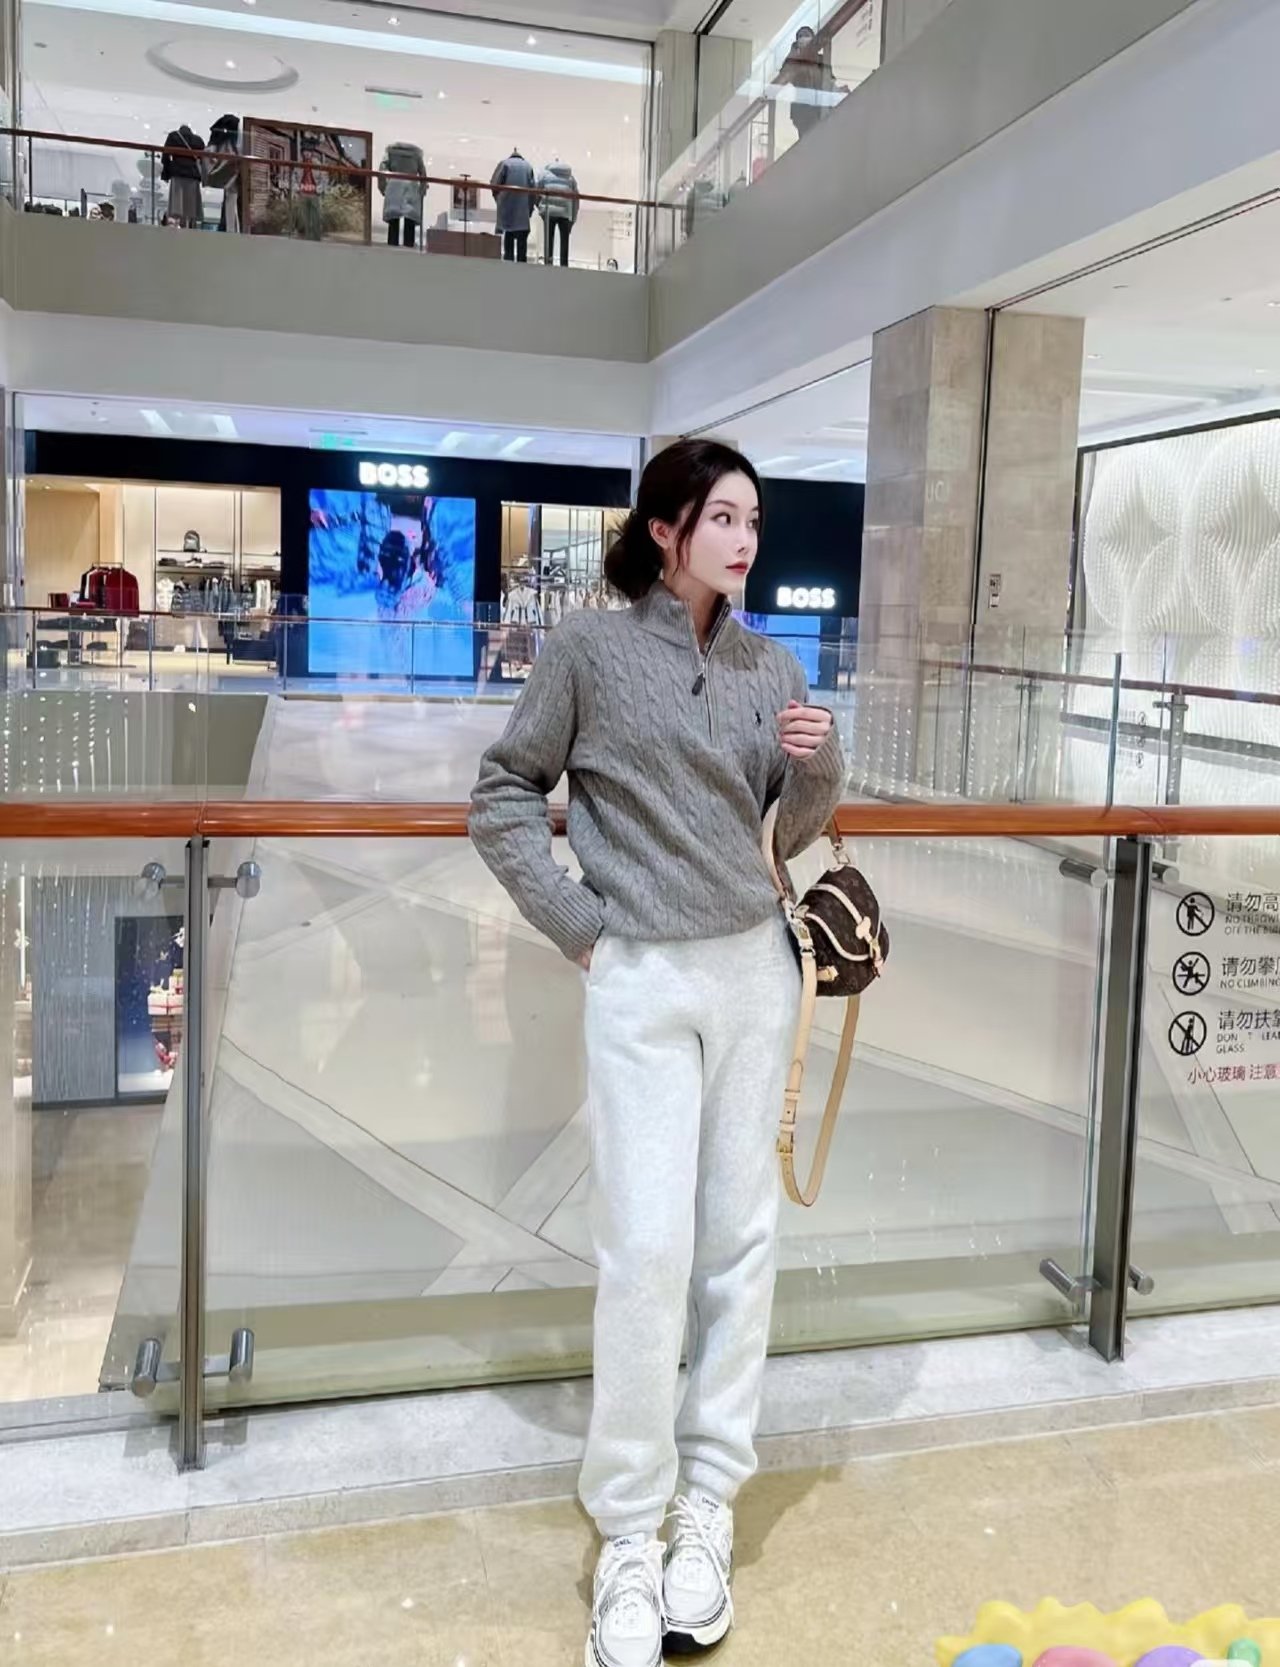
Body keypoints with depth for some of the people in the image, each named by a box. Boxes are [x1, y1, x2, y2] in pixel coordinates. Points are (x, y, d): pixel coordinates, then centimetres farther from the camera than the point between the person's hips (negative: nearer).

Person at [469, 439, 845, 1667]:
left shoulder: (770, 667, 7)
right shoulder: (590, 648, -4)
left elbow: (793, 833, 13)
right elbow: (502, 797, 1)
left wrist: (820, 767, -7)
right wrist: (574, 923, -4)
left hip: (756, 970, 4)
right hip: (641, 980, -4)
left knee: (741, 1240, 9)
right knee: (647, 1250, -3)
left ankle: (708, 1500, 26)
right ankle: (629, 1534, 14)